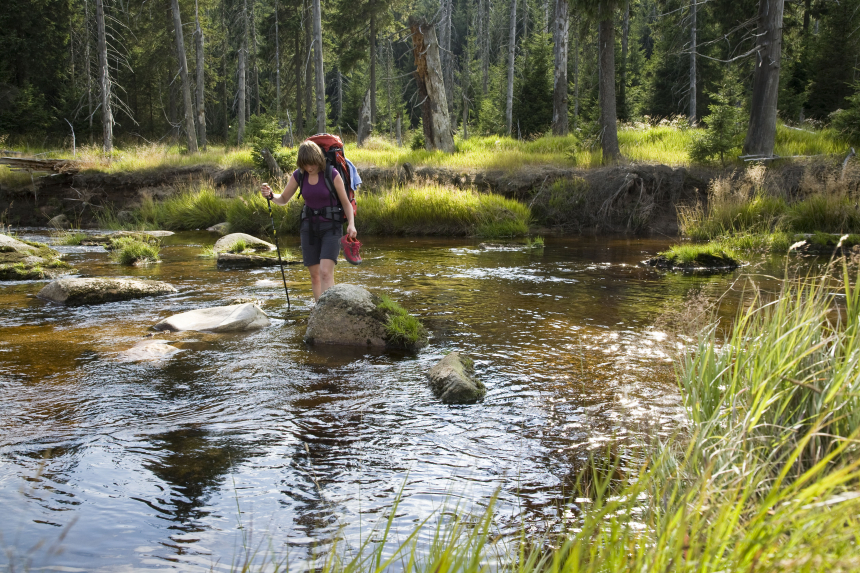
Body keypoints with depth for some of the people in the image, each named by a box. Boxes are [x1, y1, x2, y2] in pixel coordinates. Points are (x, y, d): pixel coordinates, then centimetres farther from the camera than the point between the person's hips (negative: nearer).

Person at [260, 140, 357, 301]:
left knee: (325, 272, -19)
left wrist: (351, 224, -22)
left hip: (331, 227, -5)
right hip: (309, 227, 5)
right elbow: (283, 199, 9)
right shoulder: (299, 175, -1)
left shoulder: (332, 174, -12)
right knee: (314, 274, 6)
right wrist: (270, 195, -13)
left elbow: (346, 202, -6)